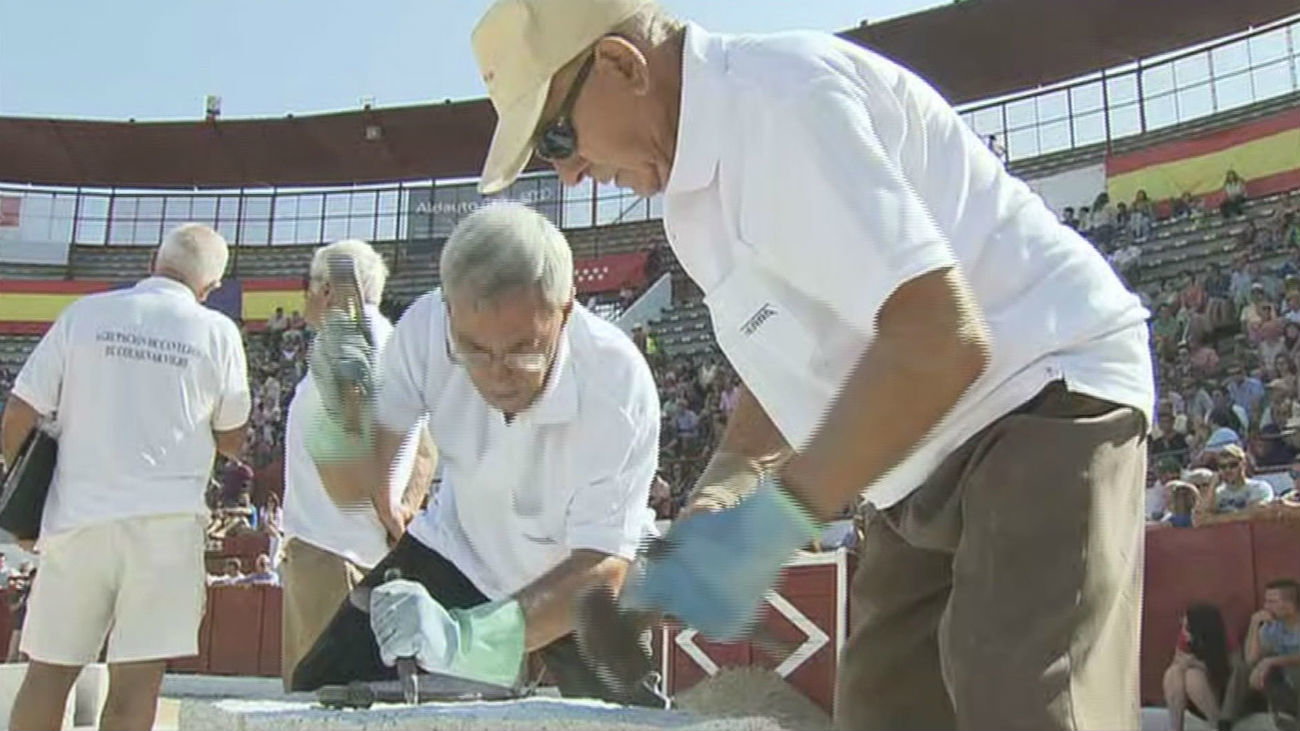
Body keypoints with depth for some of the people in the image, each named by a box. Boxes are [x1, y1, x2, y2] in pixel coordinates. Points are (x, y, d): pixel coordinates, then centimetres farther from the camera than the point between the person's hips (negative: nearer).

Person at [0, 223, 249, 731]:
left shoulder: (84, 313, 2)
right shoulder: (217, 333, 0)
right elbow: (232, 441, 7)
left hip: (79, 513, 2)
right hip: (165, 517, -2)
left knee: (48, 672, 14)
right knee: (136, 681, 1)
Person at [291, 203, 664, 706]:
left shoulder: (618, 385, -35)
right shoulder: (425, 328, -28)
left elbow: (600, 566, -34)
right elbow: (382, 428, -9)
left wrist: (469, 637, -47)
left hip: (581, 579, -1)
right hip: (458, 551, 2)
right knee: (324, 691, -9)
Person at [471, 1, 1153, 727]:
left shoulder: (778, 95, -21)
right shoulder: (695, 194, 8)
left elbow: (941, 341, -29)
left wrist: (772, 522, -27)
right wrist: (711, 510, 0)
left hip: (1045, 397, -9)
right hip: (933, 463, 10)